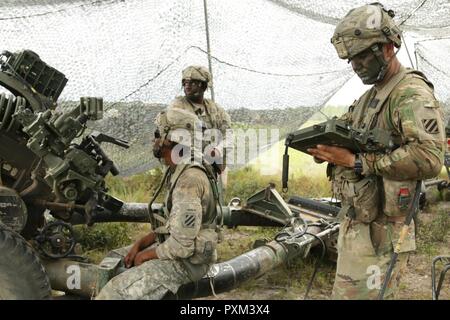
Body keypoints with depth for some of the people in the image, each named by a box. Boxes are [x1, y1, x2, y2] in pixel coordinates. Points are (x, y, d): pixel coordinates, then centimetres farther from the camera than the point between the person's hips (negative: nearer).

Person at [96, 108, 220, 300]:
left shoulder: (188, 180, -25)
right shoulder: (177, 172, 8)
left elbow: (181, 246, -27)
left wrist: (147, 254, -11)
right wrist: (140, 244, 5)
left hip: (186, 261, -10)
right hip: (173, 247, 10)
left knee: (114, 292, -16)